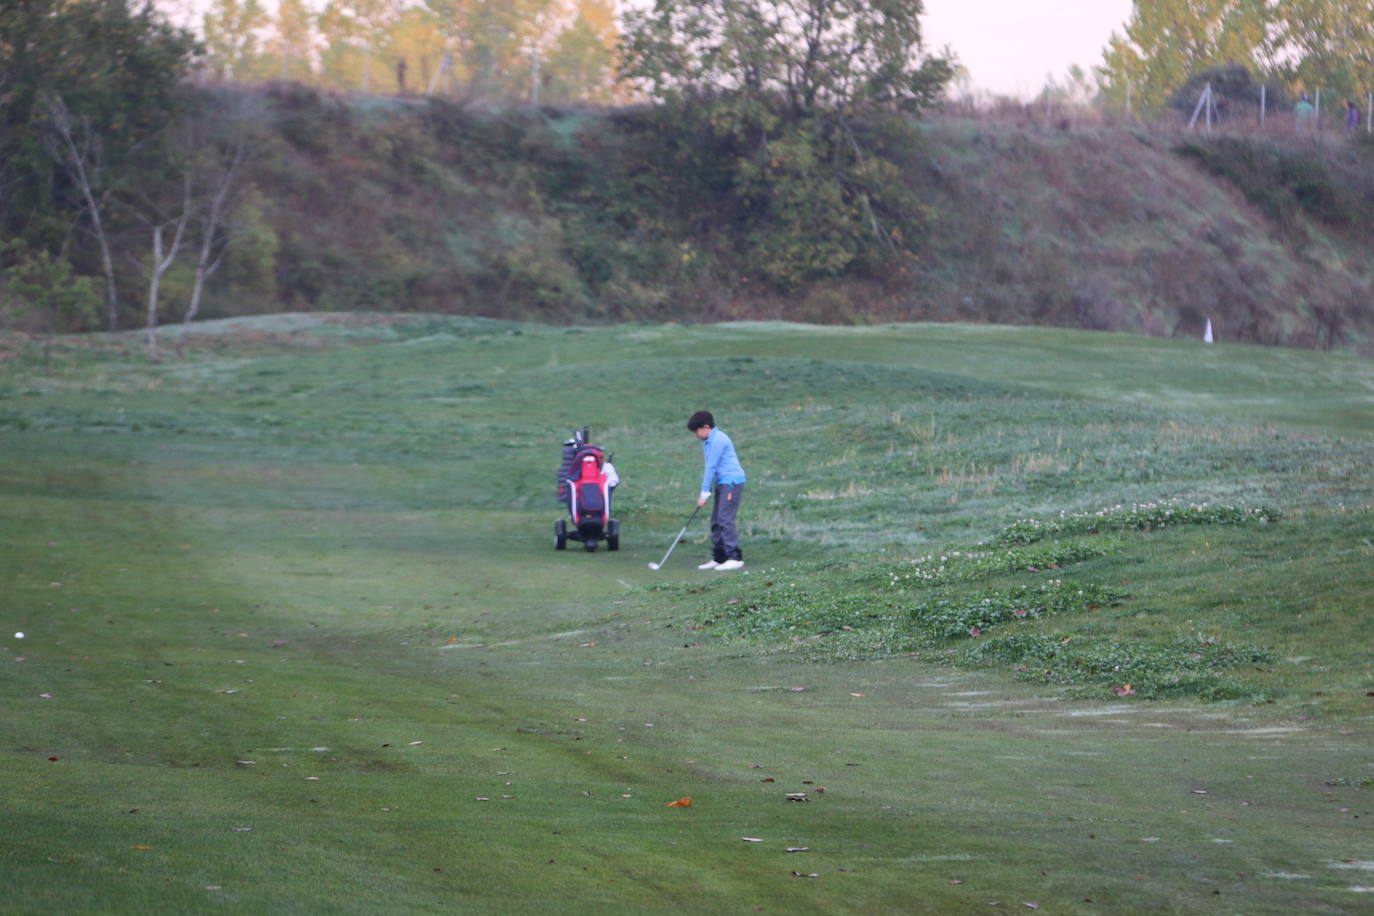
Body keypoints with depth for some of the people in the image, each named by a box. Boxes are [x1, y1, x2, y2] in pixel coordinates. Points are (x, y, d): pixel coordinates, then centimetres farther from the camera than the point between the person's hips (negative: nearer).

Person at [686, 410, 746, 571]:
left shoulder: (718, 440, -16)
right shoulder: (708, 442, 15)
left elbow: (711, 467, -16)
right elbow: (710, 468, 17)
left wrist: (704, 494, -14)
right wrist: (707, 492, 9)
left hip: (732, 482, -10)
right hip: (722, 483, 10)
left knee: (725, 520, -14)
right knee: (716, 521, 10)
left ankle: (735, 558, -15)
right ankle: (718, 558, 14)